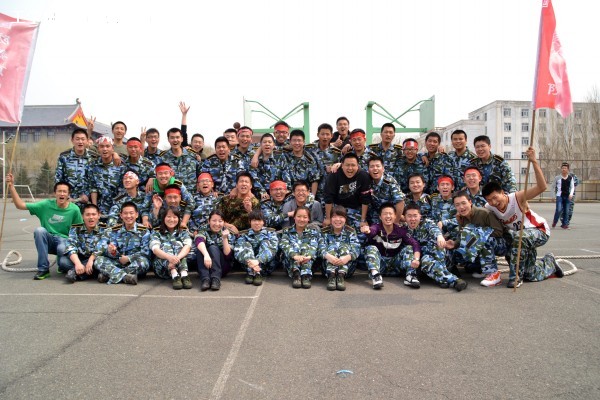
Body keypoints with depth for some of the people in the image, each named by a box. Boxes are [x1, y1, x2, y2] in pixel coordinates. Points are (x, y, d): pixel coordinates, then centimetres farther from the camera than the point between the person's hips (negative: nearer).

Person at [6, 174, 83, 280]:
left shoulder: (74, 209, -8)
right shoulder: (46, 205, -4)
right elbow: (20, 205, -5)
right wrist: (11, 187, -13)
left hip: (64, 241, -2)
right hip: (47, 241, 2)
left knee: (65, 264, -35)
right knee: (39, 230, -32)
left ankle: (62, 264, 9)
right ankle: (43, 268, -19)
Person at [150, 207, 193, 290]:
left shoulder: (183, 232, 10)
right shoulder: (156, 233, 7)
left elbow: (188, 246, -12)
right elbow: (155, 249, -13)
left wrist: (177, 258, -34)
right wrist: (169, 257, -36)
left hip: (181, 265, 1)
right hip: (161, 268, -1)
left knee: (177, 243, -19)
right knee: (165, 245, -21)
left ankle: (184, 275, -41)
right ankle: (175, 276, -45)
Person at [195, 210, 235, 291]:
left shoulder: (228, 234, -2)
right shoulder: (204, 230, -2)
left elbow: (228, 255, -13)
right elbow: (199, 241, -26)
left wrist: (225, 238, -24)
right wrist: (206, 255, -44)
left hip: (222, 267, -1)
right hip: (205, 265, 1)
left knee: (213, 247, -25)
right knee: (200, 249, -26)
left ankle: (216, 278, -39)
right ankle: (205, 278, -41)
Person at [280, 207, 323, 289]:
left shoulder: (314, 231, 11)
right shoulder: (287, 231, 10)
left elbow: (315, 246, -7)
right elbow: (284, 245, -11)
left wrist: (309, 256, -31)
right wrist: (295, 256, -32)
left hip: (309, 263, 0)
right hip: (290, 263, 0)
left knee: (306, 245, -24)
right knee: (294, 245, -23)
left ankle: (306, 275, -39)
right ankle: (295, 273, -39)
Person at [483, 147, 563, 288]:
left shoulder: (517, 197, -31)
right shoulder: (489, 208, -14)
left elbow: (542, 187, -45)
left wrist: (534, 162, -52)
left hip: (540, 230, -6)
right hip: (522, 236, 6)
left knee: (519, 237, -41)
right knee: (531, 276, 8)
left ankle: (515, 276, -23)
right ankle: (549, 262, 41)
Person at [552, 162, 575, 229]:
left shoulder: (570, 178, 6)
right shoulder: (557, 178, 1)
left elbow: (572, 187, 7)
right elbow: (554, 187, 9)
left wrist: (571, 194, -9)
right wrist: (554, 195, 4)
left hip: (567, 196, 2)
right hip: (559, 196, -2)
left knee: (566, 211, 4)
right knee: (559, 210, -13)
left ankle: (565, 224, 13)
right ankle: (555, 221, 10)